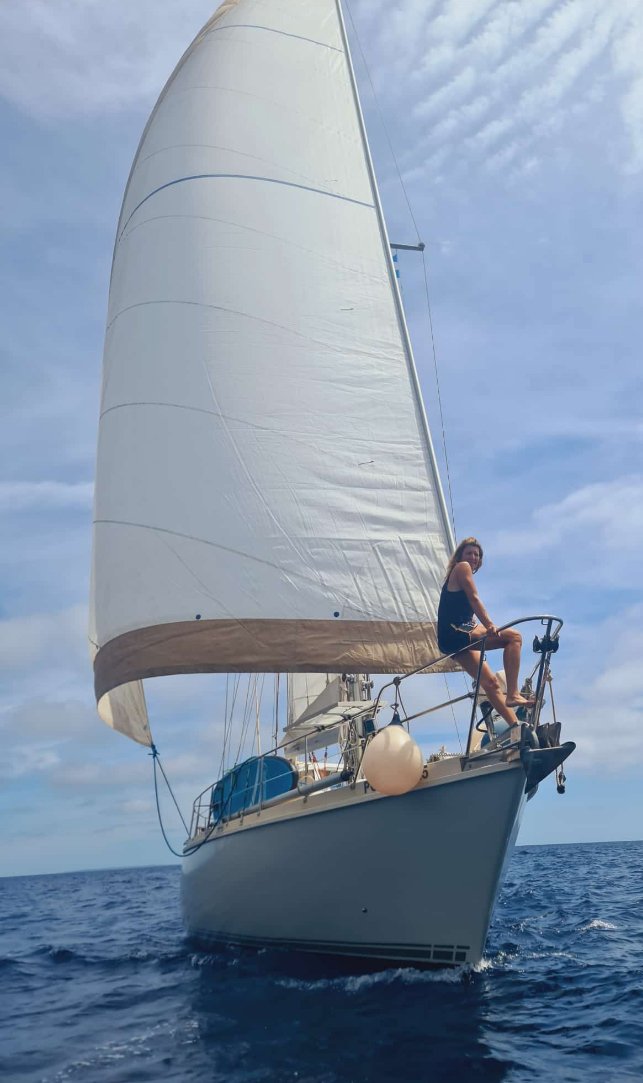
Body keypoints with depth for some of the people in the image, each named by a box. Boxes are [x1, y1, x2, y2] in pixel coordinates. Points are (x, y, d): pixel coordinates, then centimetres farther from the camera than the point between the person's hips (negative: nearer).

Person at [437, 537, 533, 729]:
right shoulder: (462, 567, 0)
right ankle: (512, 694, -20)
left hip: (452, 641, 10)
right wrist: (489, 625, -21)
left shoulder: (456, 575, 27)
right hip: (455, 633, -10)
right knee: (513, 636, -14)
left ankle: (515, 726, 10)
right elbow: (474, 598, -13)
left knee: (490, 682, 9)